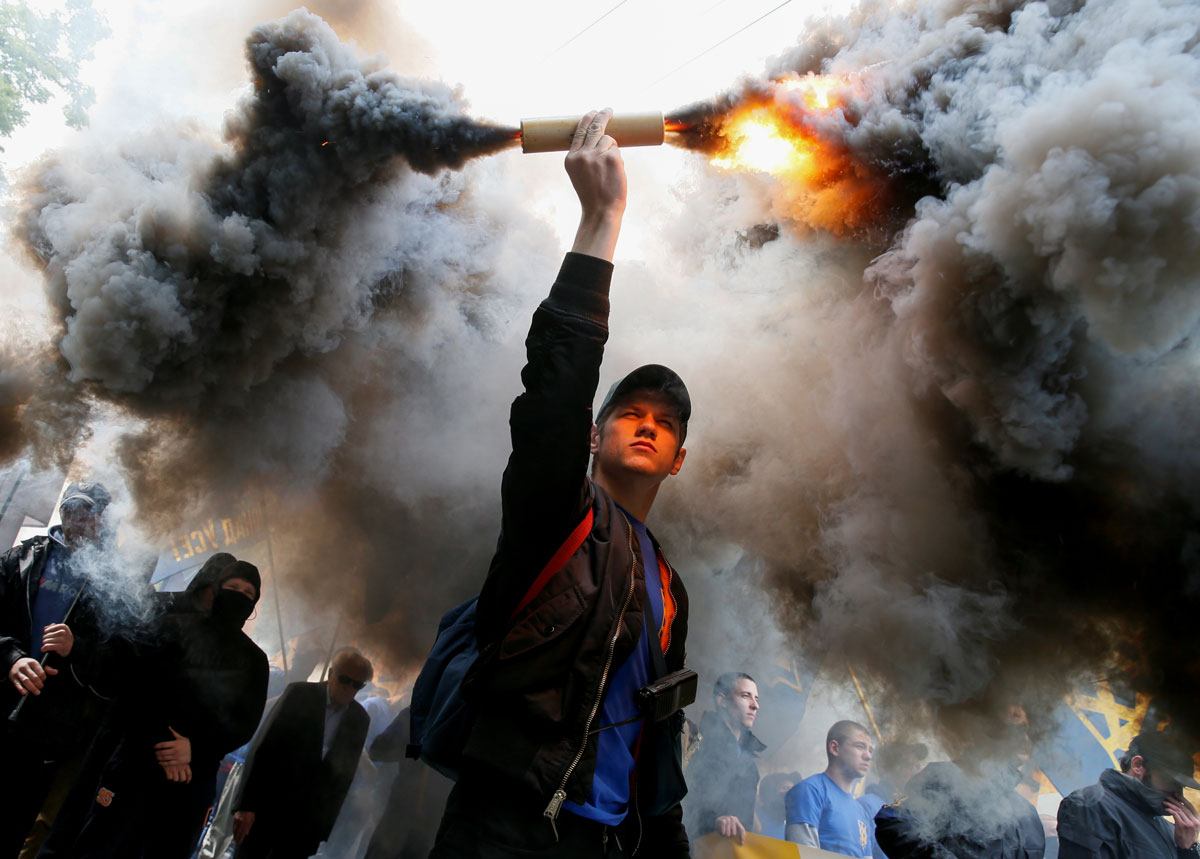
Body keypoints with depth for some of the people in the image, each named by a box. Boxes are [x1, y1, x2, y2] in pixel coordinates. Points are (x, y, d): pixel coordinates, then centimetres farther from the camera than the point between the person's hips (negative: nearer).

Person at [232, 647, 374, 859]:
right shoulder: (299, 694, -6)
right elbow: (262, 749, -8)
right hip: (269, 804, -2)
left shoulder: (360, 720, 2)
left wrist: (326, 825, 6)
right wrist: (246, 805, -13)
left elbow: (345, 776, 7)